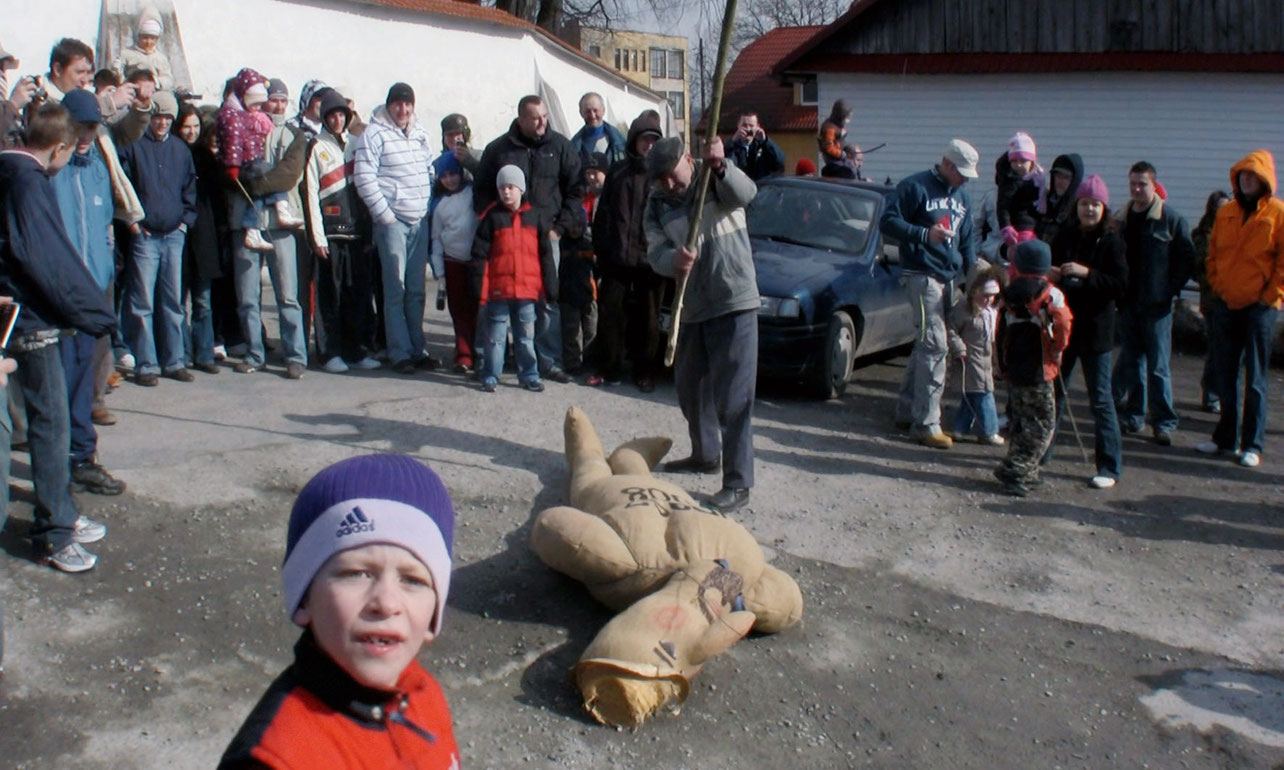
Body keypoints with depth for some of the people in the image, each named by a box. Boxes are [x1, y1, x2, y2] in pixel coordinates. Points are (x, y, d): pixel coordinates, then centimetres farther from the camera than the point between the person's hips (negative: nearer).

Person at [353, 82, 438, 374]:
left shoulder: (419, 133, 15)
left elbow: (430, 170, 23)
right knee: (396, 289, -4)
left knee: (417, 289, 10)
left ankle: (417, 348, 17)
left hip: (419, 220, 6)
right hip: (392, 221, -6)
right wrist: (384, 213, -12)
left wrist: (430, 204, 12)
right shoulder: (375, 133, -5)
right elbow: (364, 176, -10)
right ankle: (400, 353, 1)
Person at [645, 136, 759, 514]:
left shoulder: (718, 181, -5)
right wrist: (675, 261, -32)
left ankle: (738, 482, -6)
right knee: (689, 387, 20)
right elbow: (656, 252, -9)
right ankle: (705, 455, 41)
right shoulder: (657, 205, 5)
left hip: (735, 303, -6)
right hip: (692, 309, 7)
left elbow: (746, 192, -28)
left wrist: (720, 166, -46)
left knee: (733, 396, -10)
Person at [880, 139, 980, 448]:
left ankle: (907, 410, 23)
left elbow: (967, 239, 24)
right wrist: (924, 234, -21)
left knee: (926, 346, 12)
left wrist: (972, 271, 11)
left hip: (948, 278, 8)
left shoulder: (962, 196, 18)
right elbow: (887, 221, -10)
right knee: (934, 345, -14)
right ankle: (926, 423, -11)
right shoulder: (915, 187, -5)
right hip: (922, 275, -8)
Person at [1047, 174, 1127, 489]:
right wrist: (1051, 275, -8)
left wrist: (1086, 273, -24)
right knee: (1052, 392, 13)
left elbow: (1120, 284, -14)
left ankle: (1109, 466, 7)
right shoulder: (1064, 236, 6)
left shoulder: (1111, 241, -6)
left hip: (1095, 329, -4)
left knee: (1100, 398, 0)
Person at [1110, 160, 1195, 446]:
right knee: (1130, 362, 11)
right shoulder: (1122, 219, 8)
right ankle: (1132, 415, 21)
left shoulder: (1172, 219, -6)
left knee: (1158, 366, -3)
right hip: (1128, 302, 5)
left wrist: (1171, 289, -10)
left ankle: (1164, 422, 5)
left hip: (1157, 305, -5)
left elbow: (1187, 259, -5)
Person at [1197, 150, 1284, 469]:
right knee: (1224, 375, 10)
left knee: (1255, 379, 0)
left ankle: (1253, 445, 6)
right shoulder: (1226, 213, 8)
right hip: (1225, 304, 5)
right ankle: (1226, 438, 21)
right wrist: (1216, 285, 6)